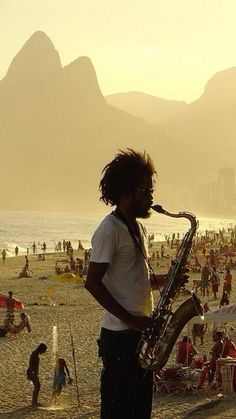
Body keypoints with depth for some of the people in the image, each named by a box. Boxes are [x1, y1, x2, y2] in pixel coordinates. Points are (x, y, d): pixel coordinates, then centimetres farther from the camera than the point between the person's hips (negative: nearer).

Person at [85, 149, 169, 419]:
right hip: (120, 336, -9)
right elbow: (92, 282, -18)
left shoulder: (138, 228, 16)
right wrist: (130, 319, -19)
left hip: (140, 331, 9)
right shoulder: (110, 230, -13)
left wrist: (165, 278, 3)